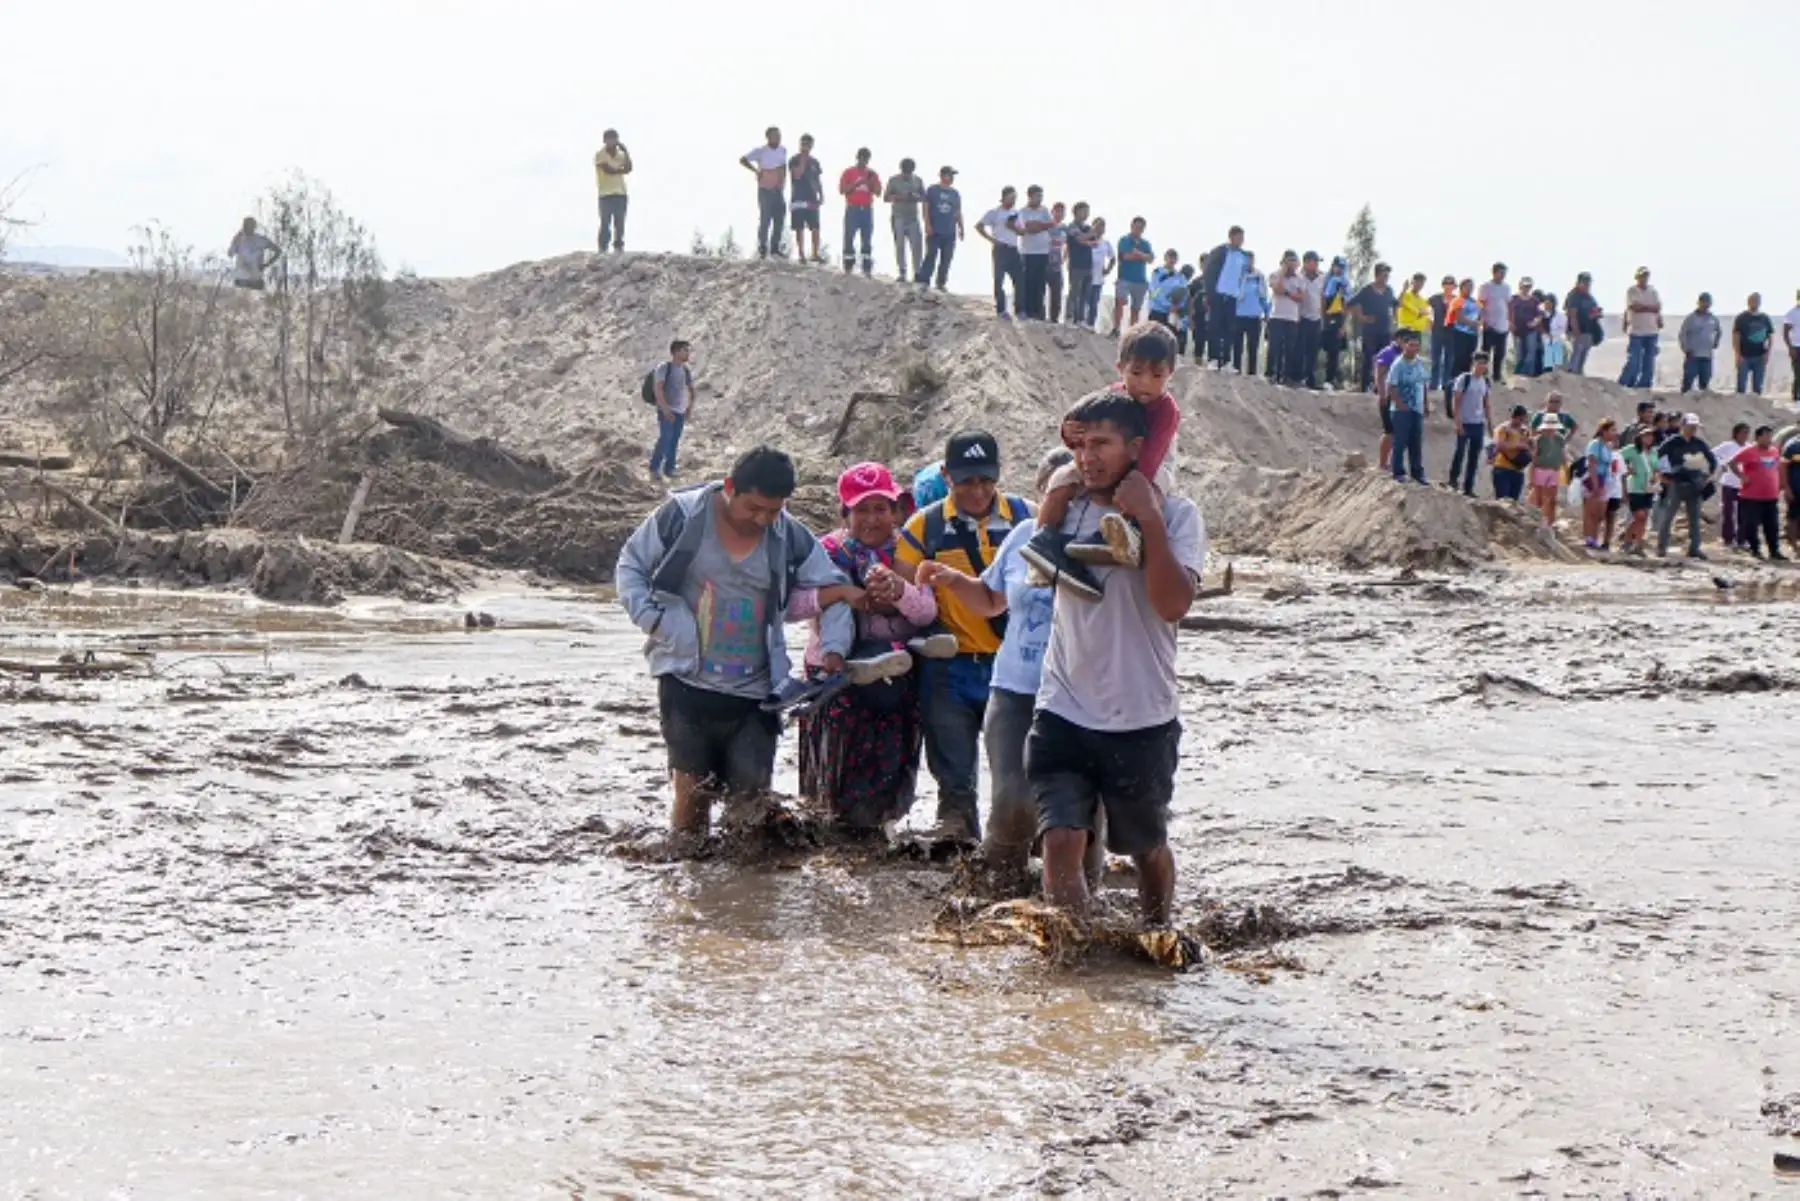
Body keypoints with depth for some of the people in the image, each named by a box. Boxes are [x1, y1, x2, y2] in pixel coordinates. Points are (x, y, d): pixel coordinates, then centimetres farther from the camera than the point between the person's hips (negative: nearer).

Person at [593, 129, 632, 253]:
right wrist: (621, 170, -3)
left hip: (620, 193, 4)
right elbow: (608, 170, -14)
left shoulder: (621, 154, 13)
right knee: (605, 224, -8)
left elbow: (628, 169, -3)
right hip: (606, 194, -4)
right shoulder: (599, 154, -1)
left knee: (620, 224, 1)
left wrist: (626, 152, -7)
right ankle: (602, 250, -8)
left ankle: (618, 248, 3)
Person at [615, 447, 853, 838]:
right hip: (688, 684, -2)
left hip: (755, 693, 2)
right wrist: (651, 619, -10)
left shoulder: (791, 538, 1)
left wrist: (833, 647, -7)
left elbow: (835, 591, 9)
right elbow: (630, 566, 6)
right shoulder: (682, 516, -6)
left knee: (752, 794, 1)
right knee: (692, 792, 0)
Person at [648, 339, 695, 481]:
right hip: (666, 411, -6)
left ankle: (669, 469, 15)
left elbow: (691, 389, 21)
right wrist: (665, 409, -21)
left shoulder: (687, 370, 9)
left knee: (675, 441, 7)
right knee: (665, 439, -13)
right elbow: (657, 389, -15)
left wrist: (690, 406, 8)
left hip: (680, 411, 6)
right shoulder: (664, 368, -9)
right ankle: (654, 469, -4)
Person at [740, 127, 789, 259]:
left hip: (778, 190, 5)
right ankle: (762, 249, 5)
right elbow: (742, 160, -15)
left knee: (780, 219, 6)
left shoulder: (783, 150, 6)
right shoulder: (761, 151, -10)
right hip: (765, 190, -5)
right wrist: (755, 171, -17)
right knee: (764, 220, -3)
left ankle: (775, 248, 17)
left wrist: (782, 182, 11)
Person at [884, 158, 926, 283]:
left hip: (913, 218, 2)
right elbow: (886, 197, 1)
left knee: (917, 245, -6)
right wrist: (899, 197, -16)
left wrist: (916, 197, -10)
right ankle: (902, 273, -3)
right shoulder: (894, 180, 3)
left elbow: (924, 197, 12)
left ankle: (917, 273, -2)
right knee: (900, 245, -6)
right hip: (899, 217, -2)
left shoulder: (918, 181, 10)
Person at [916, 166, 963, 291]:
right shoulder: (932, 190, 0)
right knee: (931, 256, -8)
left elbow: (958, 212, 16)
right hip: (934, 231, -4)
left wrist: (961, 228, 8)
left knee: (946, 259, 5)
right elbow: (926, 208, -2)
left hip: (950, 233, 4)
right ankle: (923, 281, -5)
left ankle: (941, 283, 13)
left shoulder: (955, 194, 12)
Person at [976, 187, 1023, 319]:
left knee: (1020, 279, 1)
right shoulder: (994, 212, 0)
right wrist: (992, 239, -8)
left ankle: (1019, 309, 7)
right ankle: (1001, 310, -3)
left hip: (1014, 249, 5)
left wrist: (1013, 227, -6)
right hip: (1001, 249, -5)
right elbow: (979, 226, -2)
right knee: (999, 280, -6)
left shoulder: (1016, 213, 15)